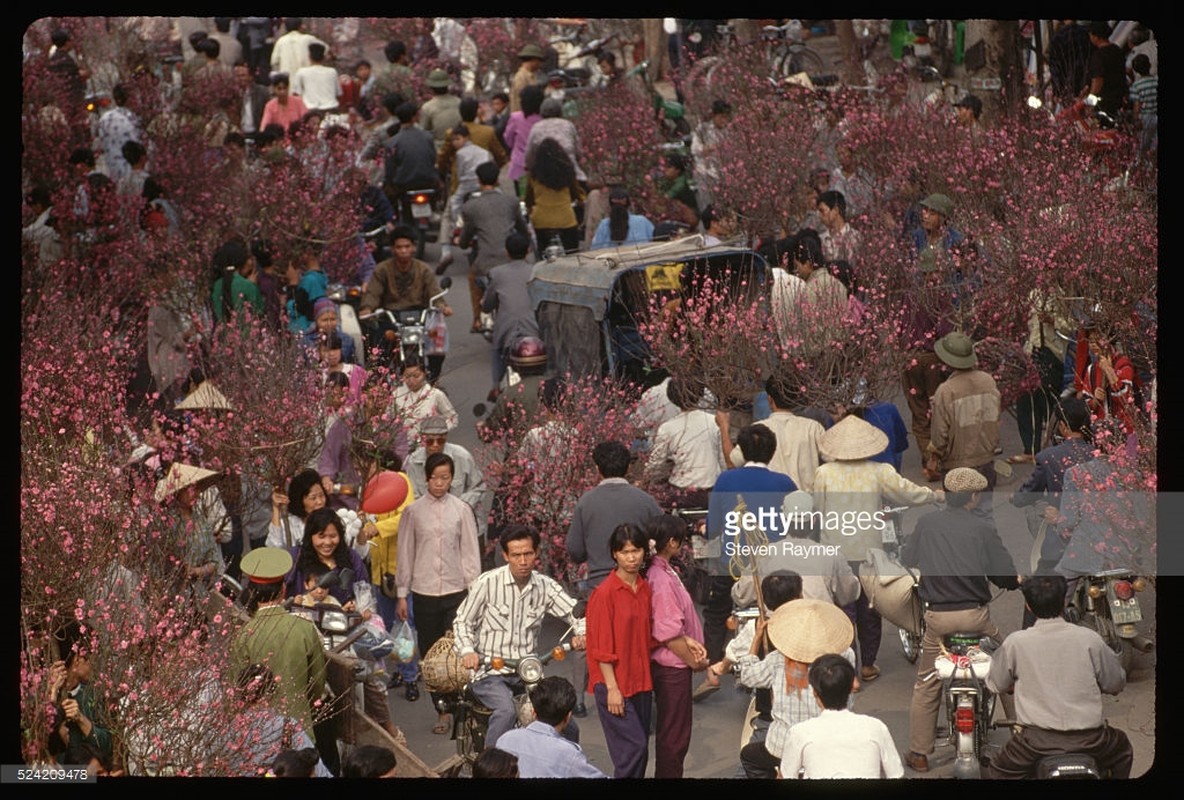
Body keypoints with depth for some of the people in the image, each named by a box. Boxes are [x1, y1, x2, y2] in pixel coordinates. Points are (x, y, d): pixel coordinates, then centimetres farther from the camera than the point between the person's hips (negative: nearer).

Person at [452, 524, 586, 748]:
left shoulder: (545, 586, 5)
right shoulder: (487, 583, -6)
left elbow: (576, 612, 7)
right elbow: (463, 621, 3)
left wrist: (581, 634, -16)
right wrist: (467, 651, -16)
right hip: (490, 672, -4)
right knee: (506, 710, -35)